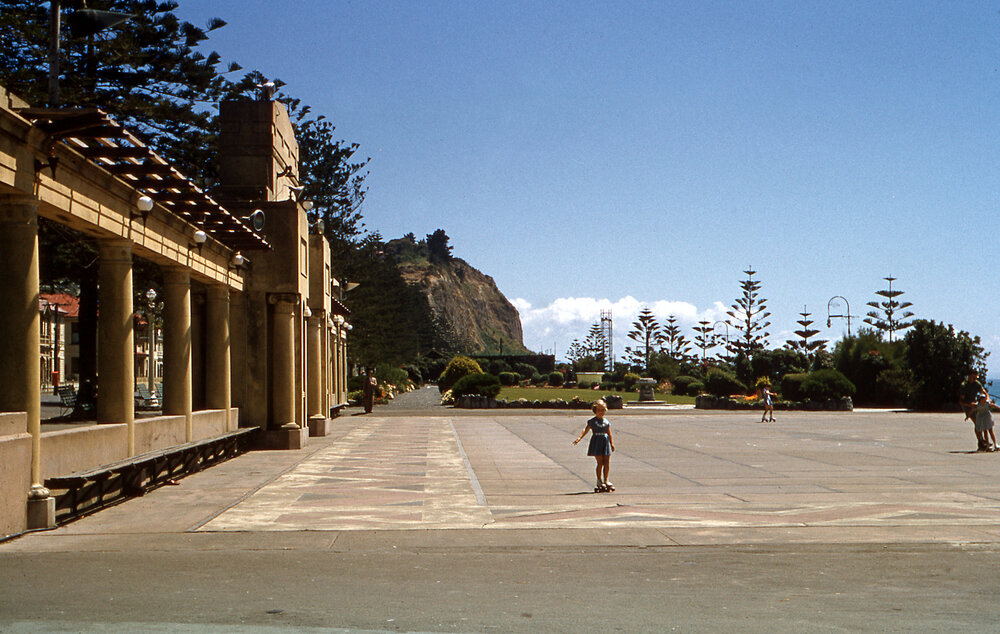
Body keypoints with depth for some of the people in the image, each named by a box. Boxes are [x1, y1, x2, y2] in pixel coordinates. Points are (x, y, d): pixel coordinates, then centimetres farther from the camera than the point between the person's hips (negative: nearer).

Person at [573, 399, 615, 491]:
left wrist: (612, 444, 9)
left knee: (607, 463, 3)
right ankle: (599, 481, 5)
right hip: (596, 442, -4)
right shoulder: (592, 421, -1)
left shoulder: (606, 422, 11)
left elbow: (609, 434, 15)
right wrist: (579, 438, -23)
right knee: (600, 462, -6)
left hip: (605, 442, 4)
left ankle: (605, 480, 16)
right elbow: (586, 430, -10)